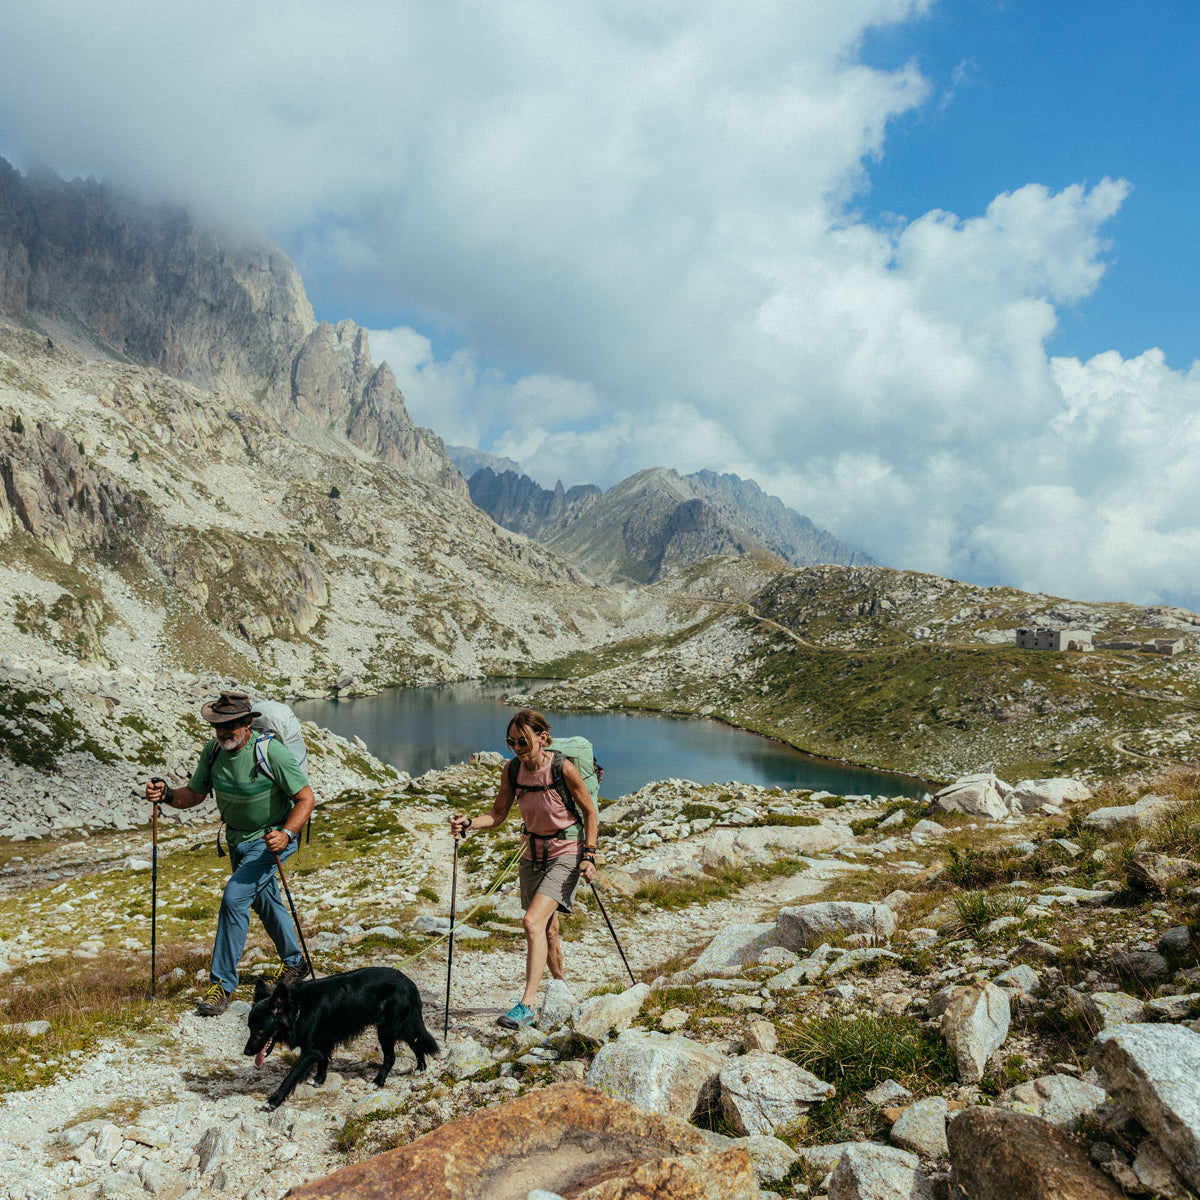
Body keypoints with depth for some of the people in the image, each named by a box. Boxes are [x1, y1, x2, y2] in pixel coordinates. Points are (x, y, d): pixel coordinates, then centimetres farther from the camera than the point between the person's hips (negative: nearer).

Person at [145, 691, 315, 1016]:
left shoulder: (272, 753, -28)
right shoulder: (213, 751, -10)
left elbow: (306, 799, -23)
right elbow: (194, 795, 0)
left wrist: (286, 833, -37)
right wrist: (167, 795, -20)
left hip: (271, 839, -7)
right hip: (238, 840, 7)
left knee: (234, 898, -19)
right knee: (264, 901, 21)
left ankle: (222, 984, -6)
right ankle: (294, 964, 42)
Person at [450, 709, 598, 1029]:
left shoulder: (564, 768, -20)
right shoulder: (512, 770, -6)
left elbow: (590, 813, -9)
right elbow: (497, 815, 2)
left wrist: (589, 856, -14)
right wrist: (468, 823, -16)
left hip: (566, 853, -6)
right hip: (533, 854, 6)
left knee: (533, 921, -21)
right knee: (547, 930, 15)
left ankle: (526, 1005, -18)